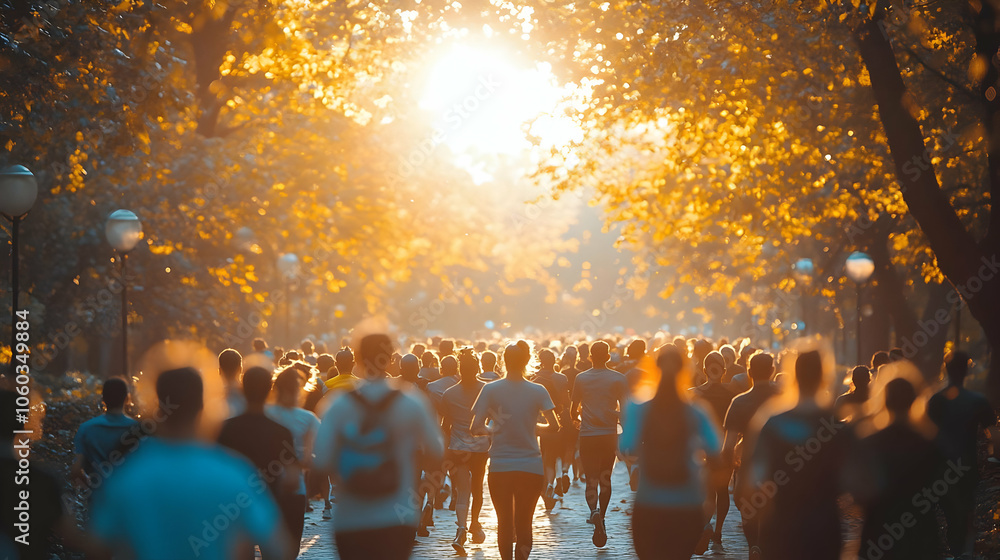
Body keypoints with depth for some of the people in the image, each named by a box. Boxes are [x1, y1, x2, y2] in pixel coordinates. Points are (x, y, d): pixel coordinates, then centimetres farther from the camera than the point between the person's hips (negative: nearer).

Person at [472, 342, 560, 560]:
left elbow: (476, 428, -9)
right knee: (524, 524, 8)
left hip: (500, 468, -1)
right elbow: (554, 425, -9)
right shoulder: (538, 391, -3)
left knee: (505, 524, 15)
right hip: (531, 468, 1)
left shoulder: (490, 390, -5)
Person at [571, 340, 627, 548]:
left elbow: (574, 409, 9)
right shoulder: (618, 379, -3)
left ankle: (595, 511, -28)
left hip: (587, 436, 0)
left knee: (591, 479, -1)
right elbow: (624, 409, -4)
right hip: (609, 435, 0)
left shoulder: (581, 379, 1)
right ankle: (600, 517, 21)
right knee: (605, 478, 17)